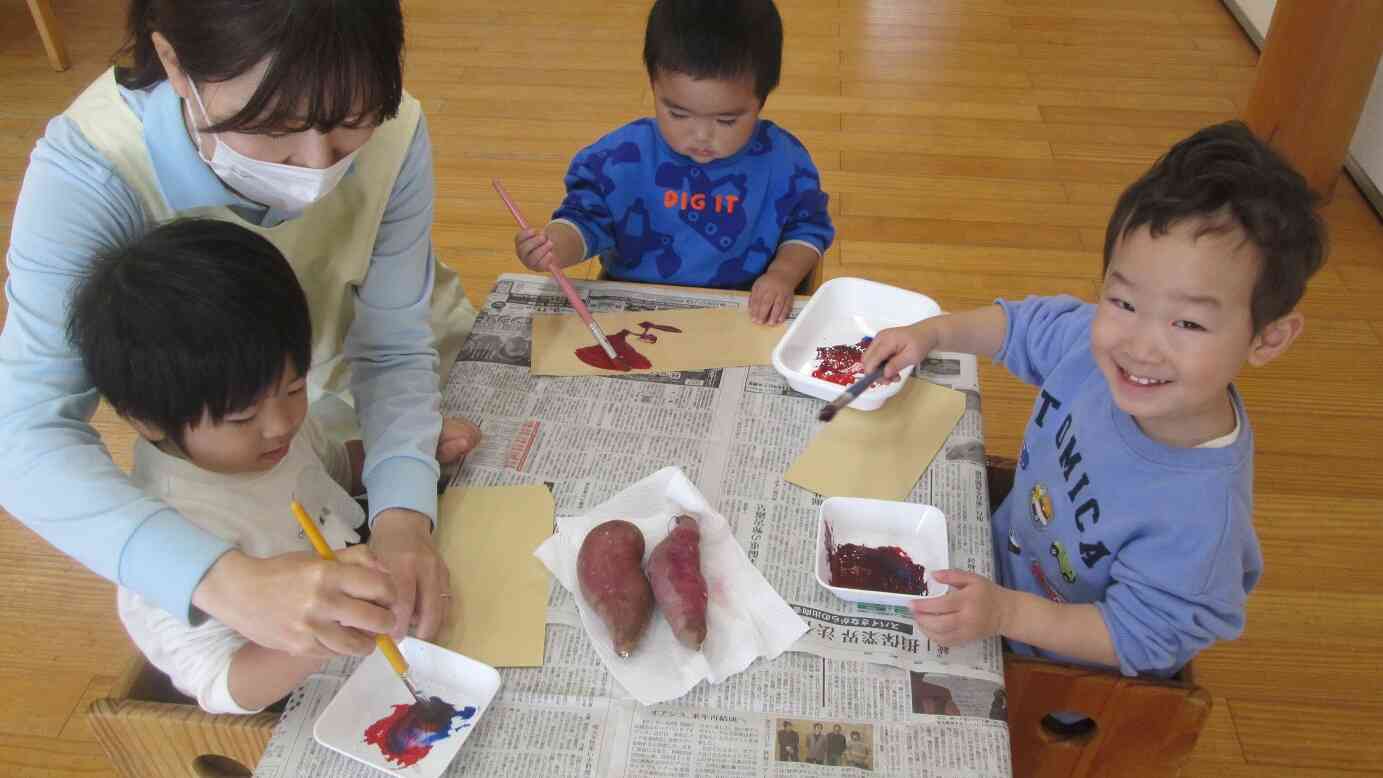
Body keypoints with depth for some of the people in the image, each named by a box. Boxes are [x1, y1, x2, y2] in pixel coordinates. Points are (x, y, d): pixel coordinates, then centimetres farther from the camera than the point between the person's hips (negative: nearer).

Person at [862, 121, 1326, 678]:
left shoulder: (1200, 513, -40)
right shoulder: (1095, 342, -23)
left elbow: (1136, 638, -28)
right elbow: (1021, 324, -1)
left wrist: (1005, 613, -38)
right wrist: (934, 332, -14)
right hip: (1008, 544, 6)